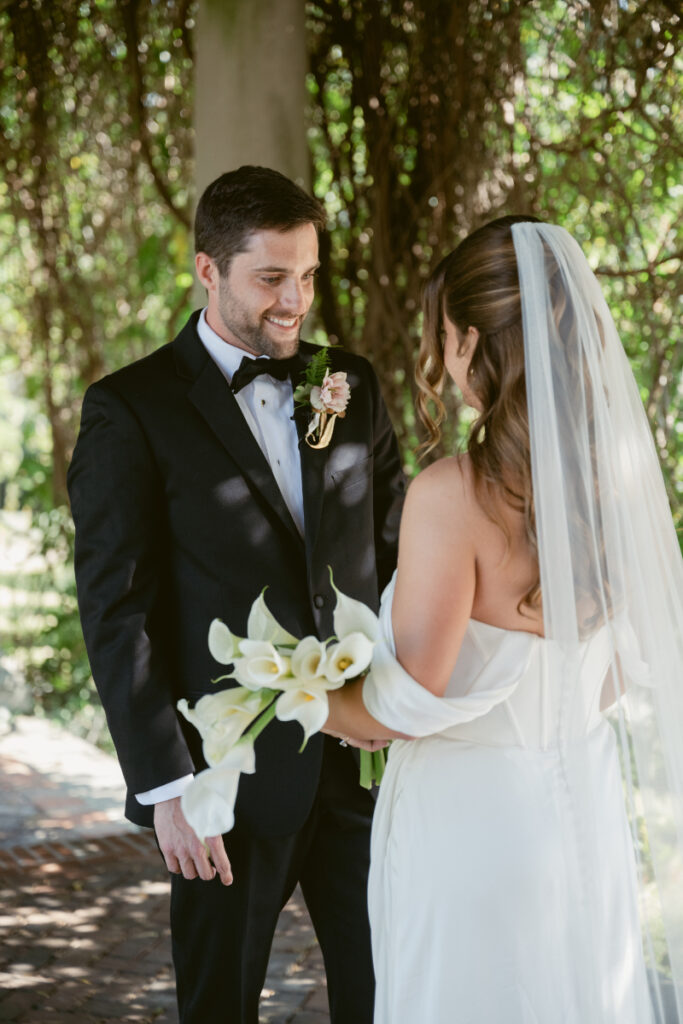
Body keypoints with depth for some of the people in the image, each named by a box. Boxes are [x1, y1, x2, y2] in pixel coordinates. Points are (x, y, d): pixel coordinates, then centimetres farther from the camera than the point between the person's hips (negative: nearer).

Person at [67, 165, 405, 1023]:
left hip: (365, 756, 4)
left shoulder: (352, 387, 8)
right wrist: (165, 786, -14)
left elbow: (396, 555, 13)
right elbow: (116, 613, -10)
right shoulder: (130, 410, -7)